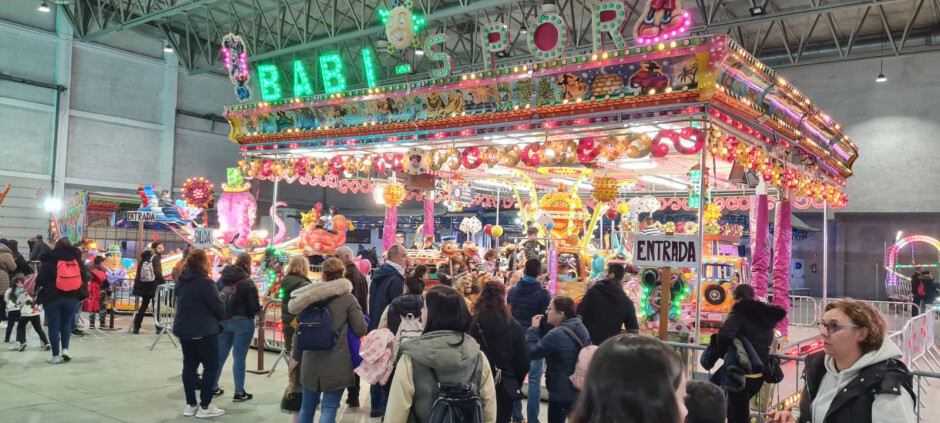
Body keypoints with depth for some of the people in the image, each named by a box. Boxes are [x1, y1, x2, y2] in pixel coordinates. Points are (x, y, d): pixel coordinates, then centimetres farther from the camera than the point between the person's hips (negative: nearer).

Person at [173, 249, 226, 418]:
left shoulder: (182, 280, 7)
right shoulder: (205, 282, -20)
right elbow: (218, 307, -18)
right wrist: (222, 317, 5)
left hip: (183, 329, 8)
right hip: (204, 331, -8)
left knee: (189, 365, 12)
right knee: (211, 366, 1)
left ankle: (191, 405, 17)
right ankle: (205, 406, 3)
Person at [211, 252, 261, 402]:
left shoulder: (222, 279, 4)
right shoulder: (248, 282, -13)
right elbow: (255, 308, -13)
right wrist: (260, 306, 7)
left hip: (223, 321, 5)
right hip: (242, 322, -5)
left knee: (220, 354, 14)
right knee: (239, 357, 1)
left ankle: (213, 388, 25)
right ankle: (239, 393, 8)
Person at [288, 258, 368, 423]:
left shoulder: (308, 296, 4)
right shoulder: (348, 298, -8)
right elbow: (361, 330, -8)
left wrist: (296, 356, 21)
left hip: (311, 361, 4)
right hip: (337, 362, -4)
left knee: (307, 406, 18)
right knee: (329, 408, -1)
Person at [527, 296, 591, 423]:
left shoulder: (556, 335, -25)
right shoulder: (581, 328, 3)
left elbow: (532, 352, -17)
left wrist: (533, 329, -7)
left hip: (561, 392, -8)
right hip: (579, 389, 8)